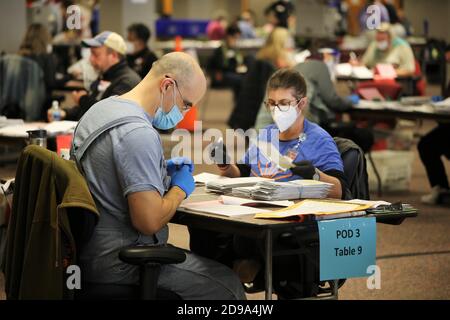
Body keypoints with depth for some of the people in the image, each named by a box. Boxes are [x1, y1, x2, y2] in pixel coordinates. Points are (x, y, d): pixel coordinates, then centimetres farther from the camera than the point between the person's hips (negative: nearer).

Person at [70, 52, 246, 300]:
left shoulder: (101, 109, 7)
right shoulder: (138, 133, -24)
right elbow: (149, 221, -26)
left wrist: (162, 172, 11)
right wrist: (179, 189, -7)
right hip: (117, 264, -10)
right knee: (226, 284, -2)